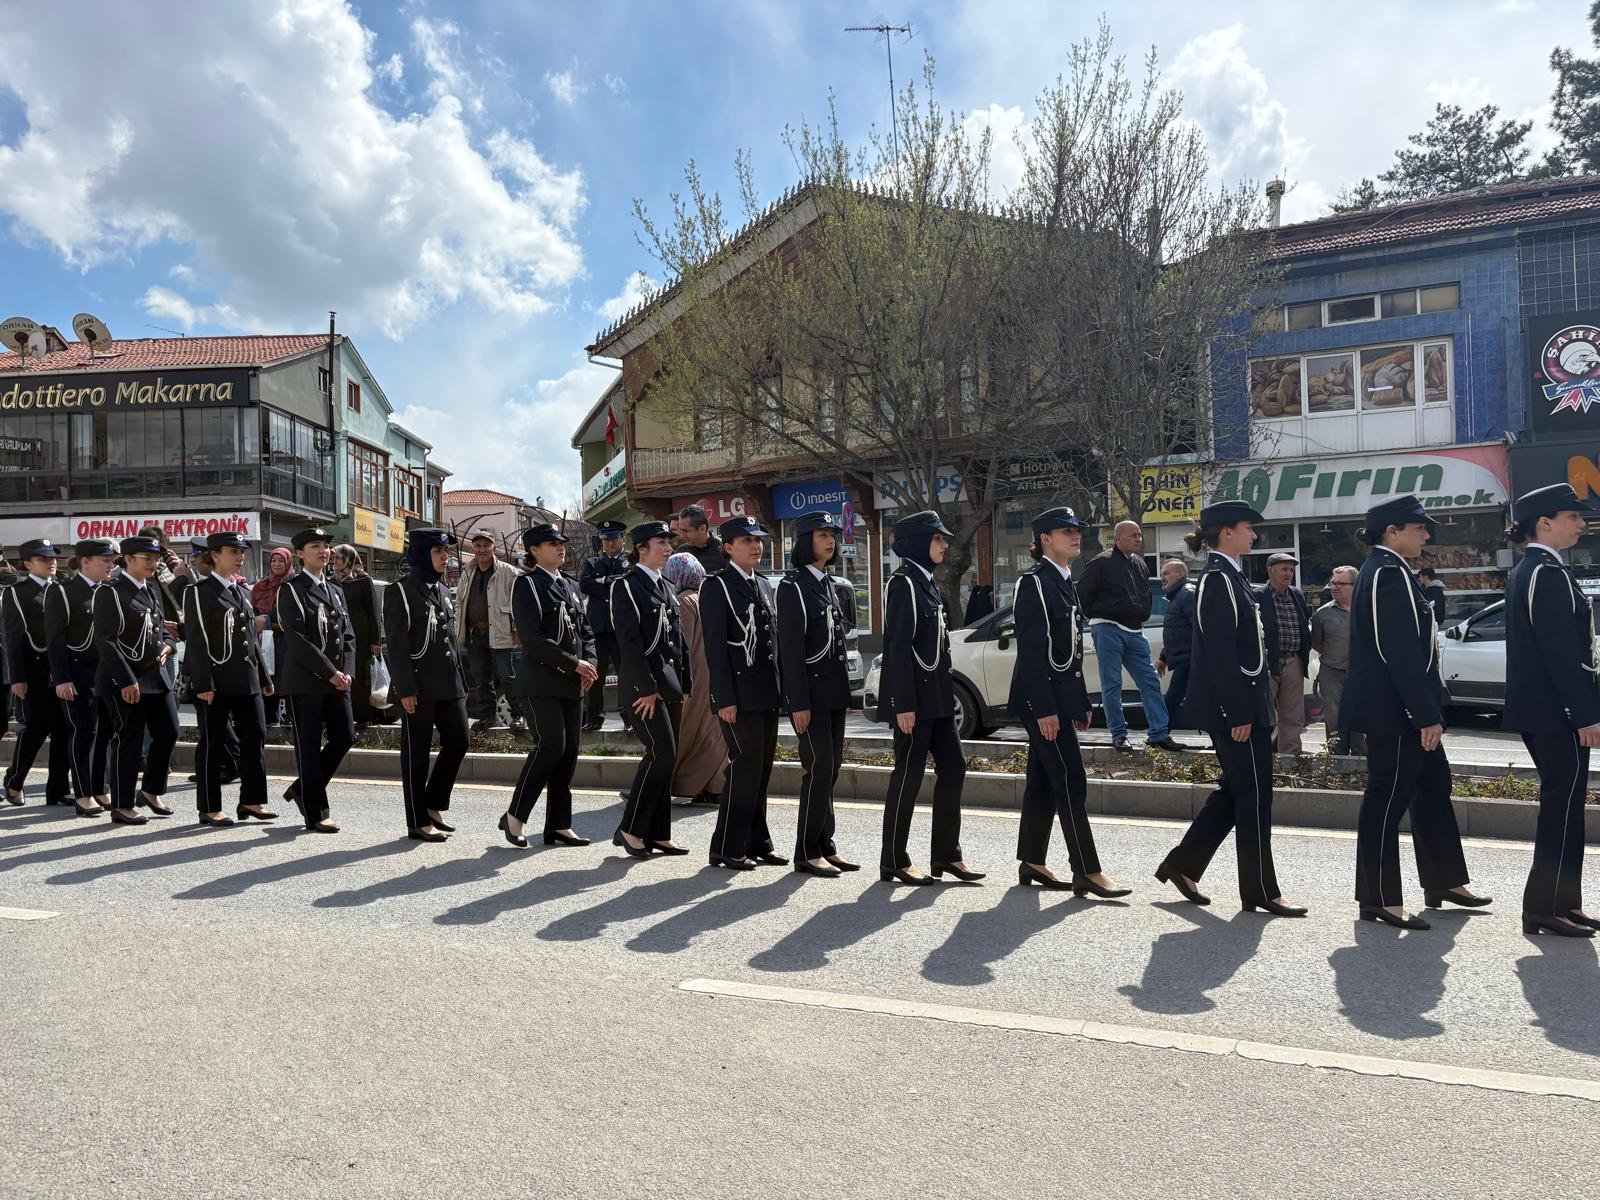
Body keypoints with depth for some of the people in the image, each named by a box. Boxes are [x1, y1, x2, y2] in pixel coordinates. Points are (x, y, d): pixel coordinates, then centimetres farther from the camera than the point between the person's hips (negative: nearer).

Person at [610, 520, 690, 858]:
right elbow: (629, 642, -15)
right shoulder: (626, 586, -7)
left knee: (665, 758, 8)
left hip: (669, 685, 8)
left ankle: (657, 833, 16)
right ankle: (630, 829, -1)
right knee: (662, 753, -13)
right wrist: (647, 688, -18)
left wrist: (683, 687, 13)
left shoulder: (664, 586, 18)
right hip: (643, 685, -8)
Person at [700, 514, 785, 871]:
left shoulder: (763, 586, 17)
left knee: (761, 768, 10)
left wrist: (778, 689, 14)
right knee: (745, 766, -7)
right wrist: (725, 698, -17)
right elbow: (715, 646, -12)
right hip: (740, 694, -7)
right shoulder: (717, 586, -6)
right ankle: (727, 848, 3)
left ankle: (756, 842, 20)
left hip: (767, 694, 8)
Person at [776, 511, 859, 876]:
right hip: (811, 693, -8)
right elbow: (791, 649, -14)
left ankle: (825, 845, 19)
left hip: (834, 692, 8)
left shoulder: (829, 584, 16)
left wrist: (845, 693, 17)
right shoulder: (793, 586, -9)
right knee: (819, 768, -7)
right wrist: (799, 703, -18)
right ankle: (807, 853, 3)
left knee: (829, 769, 11)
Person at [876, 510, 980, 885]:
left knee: (953, 767, 9)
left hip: (936, 695, 9)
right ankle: (893, 861, 9)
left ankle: (947, 855, 19)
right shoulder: (903, 583, -13)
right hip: (914, 697, -9)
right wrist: (904, 705, -21)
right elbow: (898, 647, -18)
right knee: (909, 774, -2)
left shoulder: (927, 582, 16)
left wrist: (945, 692, 17)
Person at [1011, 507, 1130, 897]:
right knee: (1070, 781, -7)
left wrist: (1080, 703, 18)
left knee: (1044, 781, 12)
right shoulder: (1034, 582, -12)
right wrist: (1044, 708, -22)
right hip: (1042, 696, -9)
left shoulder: (1065, 583, 15)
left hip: (1061, 694, 9)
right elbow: (1031, 651, -18)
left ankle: (1032, 863, 20)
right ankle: (1087, 872, -2)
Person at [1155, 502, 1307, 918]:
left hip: (1244, 702, 10)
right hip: (1234, 705, -10)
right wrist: (1239, 715, -21)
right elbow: (1220, 654, -21)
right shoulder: (1218, 579, -15)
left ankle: (1182, 864, 22)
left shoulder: (1230, 577, 15)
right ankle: (1261, 891, 11)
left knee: (1236, 790, 15)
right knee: (1253, 794, -1)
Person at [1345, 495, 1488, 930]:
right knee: (1387, 797, -3)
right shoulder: (1389, 574, -17)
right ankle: (1379, 899, 6)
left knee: (1433, 787, 19)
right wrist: (1427, 716, -20)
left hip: (1400, 710, 11)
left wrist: (1428, 712, 21)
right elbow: (1402, 654, -23)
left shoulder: (1384, 571, 16)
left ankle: (1444, 881, 31)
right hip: (1394, 711, -11)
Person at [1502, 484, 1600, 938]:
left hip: (1536, 709, 10)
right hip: (1556, 710, -10)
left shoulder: (1525, 571, 16)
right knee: (1563, 804, -3)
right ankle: (1548, 908, 5)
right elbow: (1562, 652, -20)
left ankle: (1560, 903, 23)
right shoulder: (1549, 572, -15)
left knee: (1560, 805, 15)